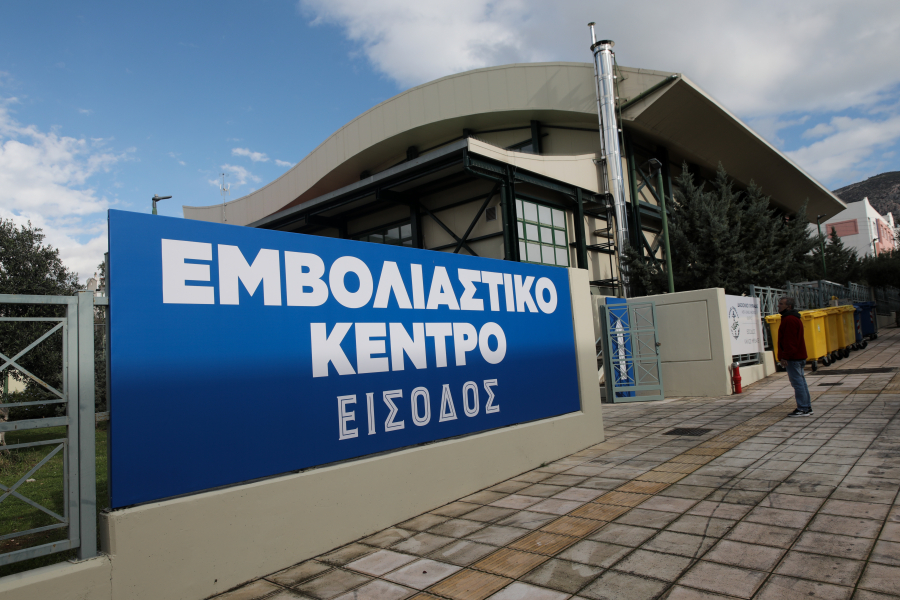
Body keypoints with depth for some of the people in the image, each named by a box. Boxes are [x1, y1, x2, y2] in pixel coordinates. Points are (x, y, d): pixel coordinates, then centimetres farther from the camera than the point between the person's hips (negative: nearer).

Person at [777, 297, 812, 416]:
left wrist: (784, 357, -21)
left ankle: (802, 409, -5)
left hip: (792, 357, -11)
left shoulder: (789, 320, -15)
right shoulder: (795, 318, 19)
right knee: (801, 382, 14)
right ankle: (807, 407, 19)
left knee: (797, 382, -7)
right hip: (799, 356, 11)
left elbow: (790, 341, -21)